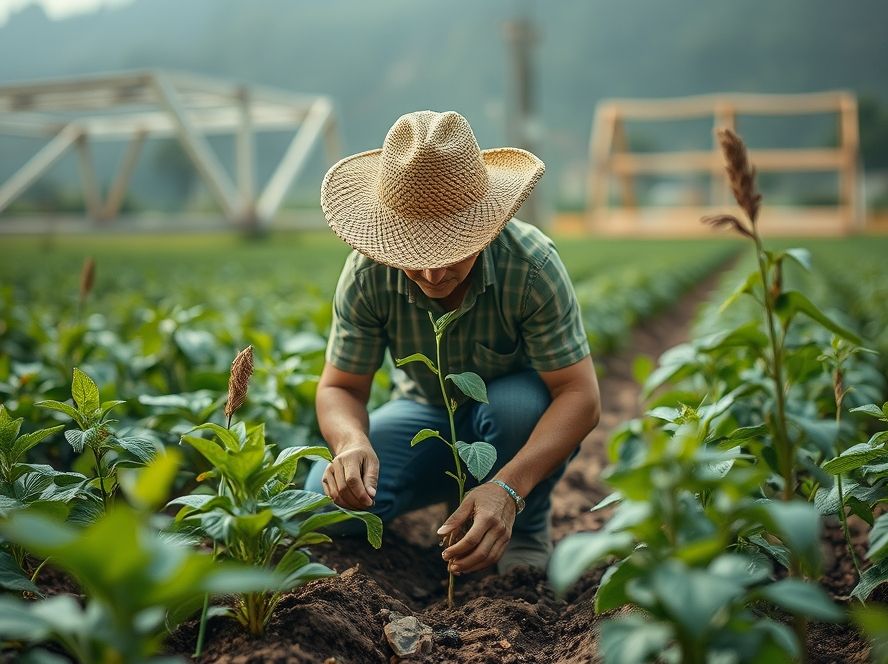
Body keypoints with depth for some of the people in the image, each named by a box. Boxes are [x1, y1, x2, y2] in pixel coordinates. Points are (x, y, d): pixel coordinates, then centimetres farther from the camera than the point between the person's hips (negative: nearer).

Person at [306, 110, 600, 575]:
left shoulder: (531, 264, -31)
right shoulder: (367, 274, -23)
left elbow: (579, 394, -31)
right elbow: (340, 388, -15)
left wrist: (507, 488, -47)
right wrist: (352, 442, -41)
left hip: (526, 424, -2)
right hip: (428, 414, 2)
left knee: (517, 403, -38)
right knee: (328, 498, -22)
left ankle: (526, 532, -7)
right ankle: (454, 493, 8)